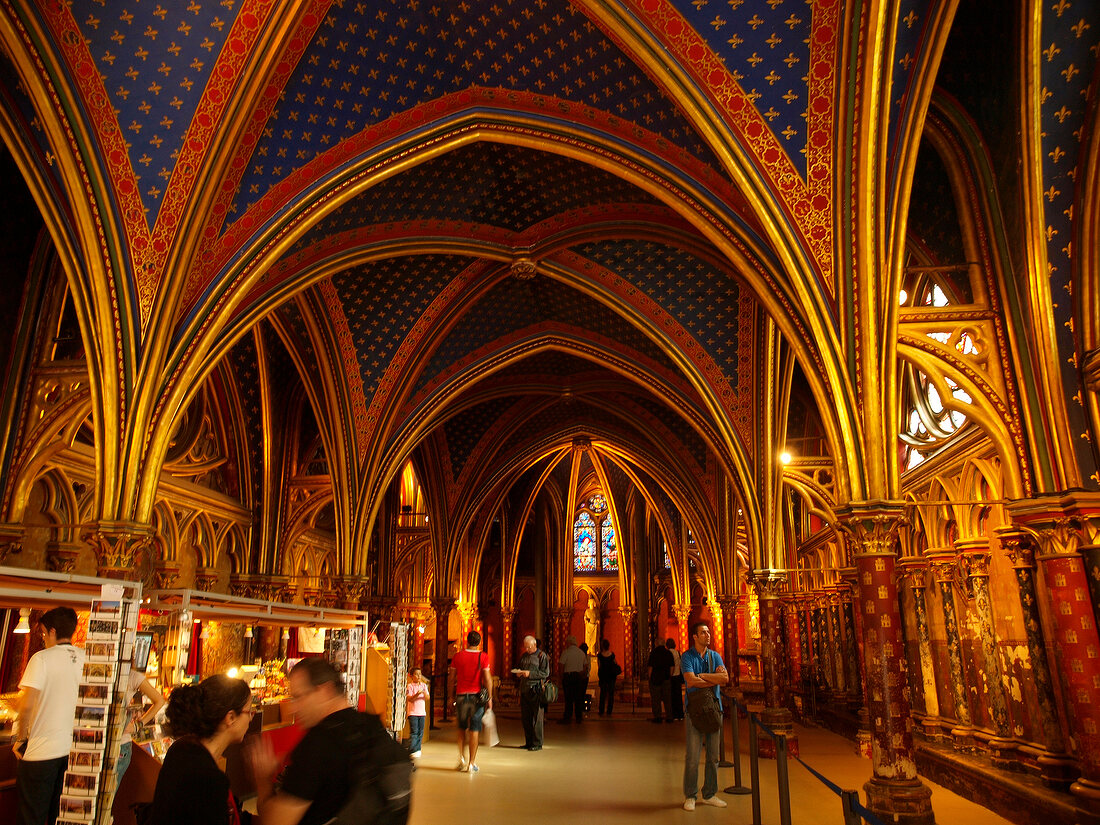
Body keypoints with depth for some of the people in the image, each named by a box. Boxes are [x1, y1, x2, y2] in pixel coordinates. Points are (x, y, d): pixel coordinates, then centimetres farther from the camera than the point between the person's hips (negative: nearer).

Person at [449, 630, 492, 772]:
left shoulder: (458, 656, 0)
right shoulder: (483, 656, -5)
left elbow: (452, 679, 4)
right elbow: (487, 678, -7)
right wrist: (489, 697, -1)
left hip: (461, 695, 2)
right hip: (477, 696, -2)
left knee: (462, 729, 18)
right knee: (474, 730, 4)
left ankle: (462, 758, 9)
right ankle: (472, 763, 6)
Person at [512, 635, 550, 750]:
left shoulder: (542, 656, -3)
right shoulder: (524, 656, 16)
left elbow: (545, 673, -10)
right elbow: (519, 667, 26)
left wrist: (530, 673, -17)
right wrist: (518, 672, 2)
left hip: (536, 690, -6)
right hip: (524, 689, 6)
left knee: (536, 717, -3)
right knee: (525, 717, 9)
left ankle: (537, 744, 5)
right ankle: (528, 742, 19)